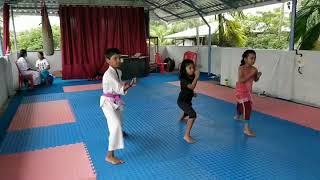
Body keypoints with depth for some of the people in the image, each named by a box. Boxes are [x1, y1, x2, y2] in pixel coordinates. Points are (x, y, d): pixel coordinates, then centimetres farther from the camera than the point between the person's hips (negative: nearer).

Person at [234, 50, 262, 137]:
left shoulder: (254, 69, -6)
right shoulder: (242, 68, -21)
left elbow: (255, 80, 8)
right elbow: (241, 80, -31)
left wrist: (258, 76, -14)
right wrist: (251, 74, -34)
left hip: (248, 90, 7)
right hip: (241, 90, -7)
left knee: (240, 104, 29)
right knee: (247, 106, -18)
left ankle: (238, 116, 58)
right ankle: (246, 128, -16)